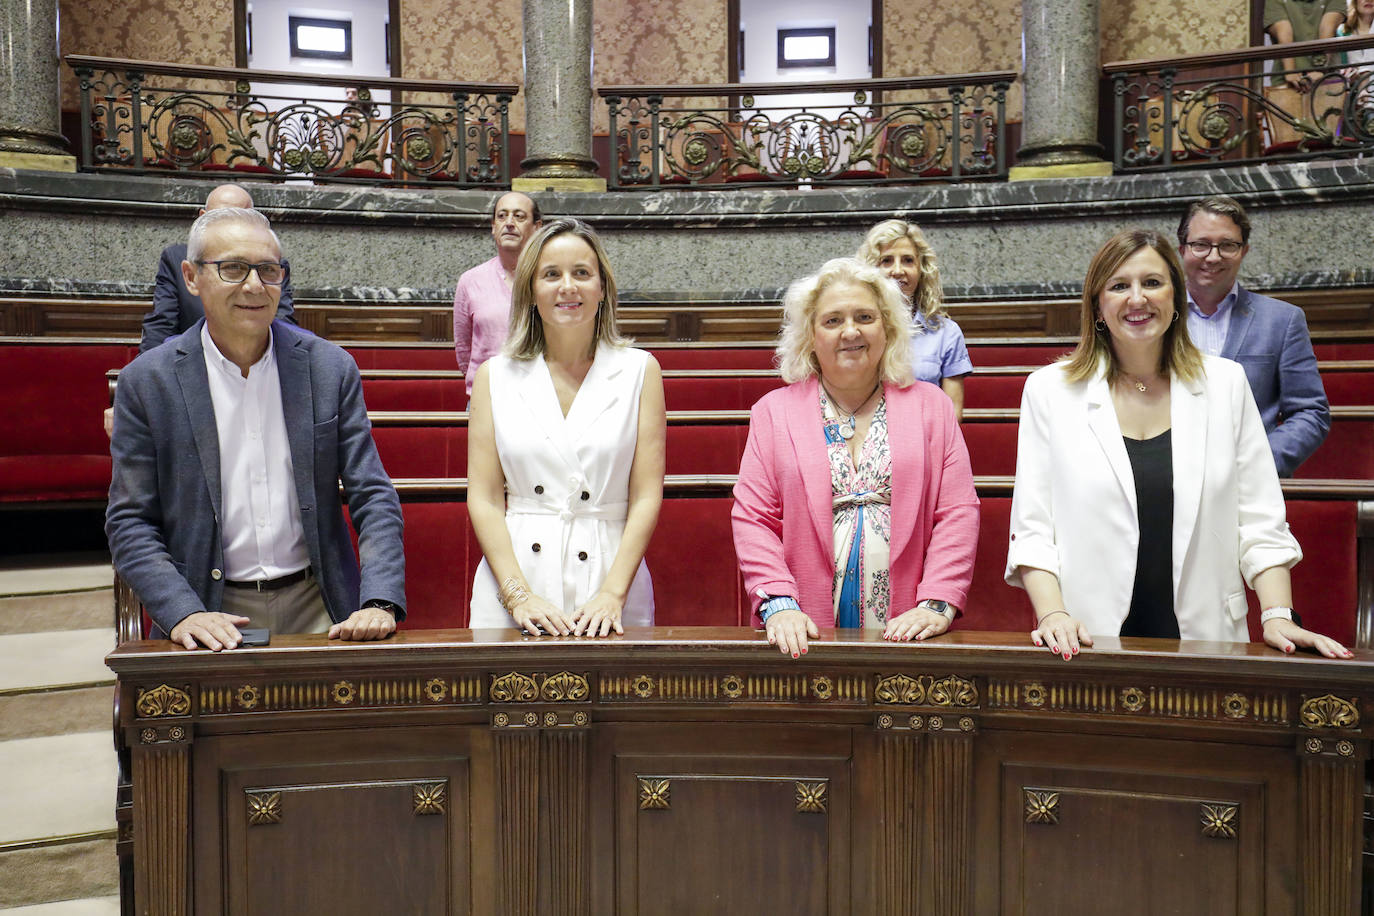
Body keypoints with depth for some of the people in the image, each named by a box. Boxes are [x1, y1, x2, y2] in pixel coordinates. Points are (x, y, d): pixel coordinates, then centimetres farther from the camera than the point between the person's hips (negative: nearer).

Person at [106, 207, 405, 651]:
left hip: (317, 607, 1)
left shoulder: (331, 368, 2)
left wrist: (380, 603, -13)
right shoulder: (148, 381, 0)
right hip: (213, 616, 0)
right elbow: (129, 521, 2)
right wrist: (182, 612, -14)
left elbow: (373, 498, 2)